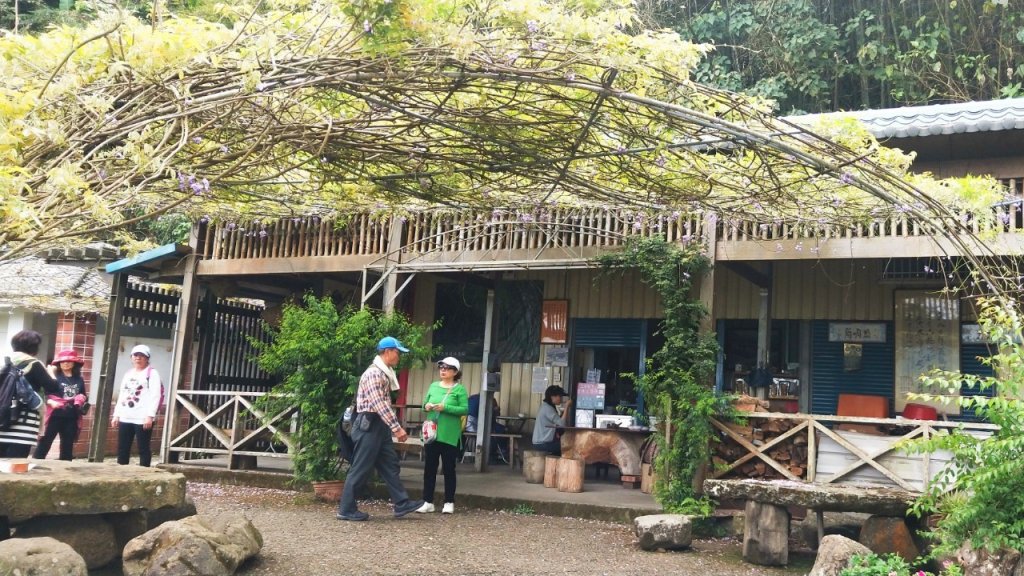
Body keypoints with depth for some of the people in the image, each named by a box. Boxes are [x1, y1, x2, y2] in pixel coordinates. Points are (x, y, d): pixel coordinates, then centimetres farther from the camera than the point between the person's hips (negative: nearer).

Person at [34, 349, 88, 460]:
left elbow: (84, 396, 20)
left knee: (67, 446, 11)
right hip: (55, 416, -4)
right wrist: (51, 402, -28)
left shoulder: (79, 380, 10)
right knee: (45, 443, -2)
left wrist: (82, 399, -1)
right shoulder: (54, 377, -4)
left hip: (71, 418, 4)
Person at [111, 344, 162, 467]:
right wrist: (116, 415, 14)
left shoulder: (152, 373, -2)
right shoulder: (128, 374, 20)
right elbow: (121, 396, 21)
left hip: (143, 418, -7)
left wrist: (150, 416, -19)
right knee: (122, 449, 8)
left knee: (143, 448, -3)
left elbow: (155, 396, -10)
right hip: (125, 418, 7)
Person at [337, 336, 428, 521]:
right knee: (361, 468, -3)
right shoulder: (374, 373, -18)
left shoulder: (385, 373, 14)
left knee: (390, 464, 10)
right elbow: (379, 404, -25)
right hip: (369, 425, -10)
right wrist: (397, 427, -25)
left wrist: (394, 427, 14)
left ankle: (402, 504, 14)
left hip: (380, 425, 10)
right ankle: (346, 509, 6)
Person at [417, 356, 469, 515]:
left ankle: (449, 502, 13)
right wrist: (426, 406, -9)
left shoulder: (460, 389, -4)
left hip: (449, 435, -4)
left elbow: (465, 409, -12)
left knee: (448, 468, 4)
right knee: (429, 467, 6)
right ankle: (428, 502, 12)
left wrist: (445, 408, -21)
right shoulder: (433, 386, 10)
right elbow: (425, 404, 15)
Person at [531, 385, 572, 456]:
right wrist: (566, 407, -17)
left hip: (544, 442, 10)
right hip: (542, 444, -10)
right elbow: (562, 423, -22)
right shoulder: (547, 408, -15)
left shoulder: (550, 407, 15)